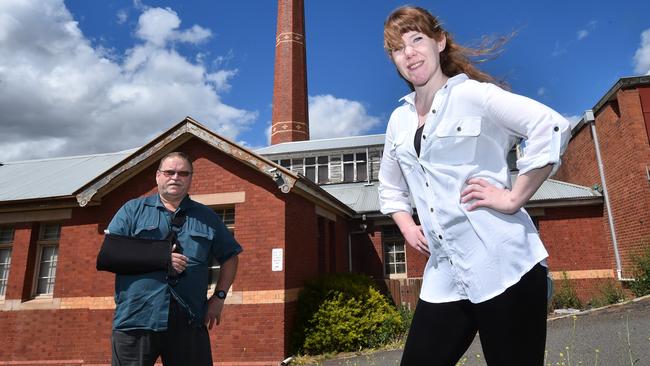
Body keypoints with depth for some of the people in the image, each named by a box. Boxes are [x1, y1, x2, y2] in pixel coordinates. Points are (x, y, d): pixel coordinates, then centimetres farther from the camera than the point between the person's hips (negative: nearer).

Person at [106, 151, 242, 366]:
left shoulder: (207, 217, 14)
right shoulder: (132, 210, 8)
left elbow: (230, 257, 18)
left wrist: (219, 297, 6)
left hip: (189, 322, 2)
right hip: (136, 320, -1)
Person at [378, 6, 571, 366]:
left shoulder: (471, 93, -3)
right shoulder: (399, 120, 14)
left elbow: (552, 127, -14)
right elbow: (390, 188, 25)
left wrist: (513, 199, -16)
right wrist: (407, 227, 9)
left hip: (502, 265, -5)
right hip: (444, 275, 6)